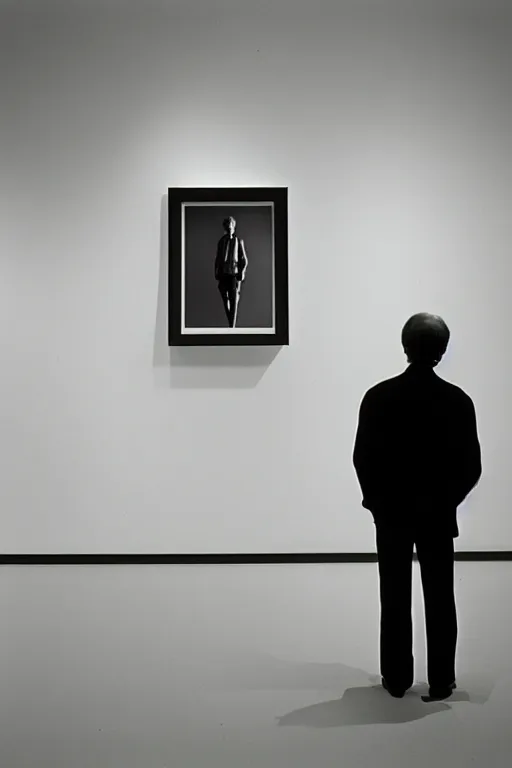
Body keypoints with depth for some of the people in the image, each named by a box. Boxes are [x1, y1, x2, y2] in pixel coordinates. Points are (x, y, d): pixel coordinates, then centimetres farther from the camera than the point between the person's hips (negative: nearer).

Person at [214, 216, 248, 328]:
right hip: (223, 275, 4)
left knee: (234, 302, -8)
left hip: (234, 275, -4)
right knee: (225, 302, 6)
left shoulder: (239, 241, 0)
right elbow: (217, 260, 14)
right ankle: (231, 324, 21)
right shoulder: (221, 241, 10)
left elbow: (244, 260, -1)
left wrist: (241, 277, -9)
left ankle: (232, 328, -9)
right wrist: (217, 276, 6)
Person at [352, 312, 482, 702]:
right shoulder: (458, 400, -10)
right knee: (440, 599, 12)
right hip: (438, 514, 0)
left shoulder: (378, 396, -12)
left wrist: (378, 500, 8)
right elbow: (471, 466, -6)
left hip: (392, 512, 0)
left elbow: (363, 459, -8)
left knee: (395, 598, 12)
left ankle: (397, 678, 21)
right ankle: (441, 681, 21)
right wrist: (446, 500, 10)